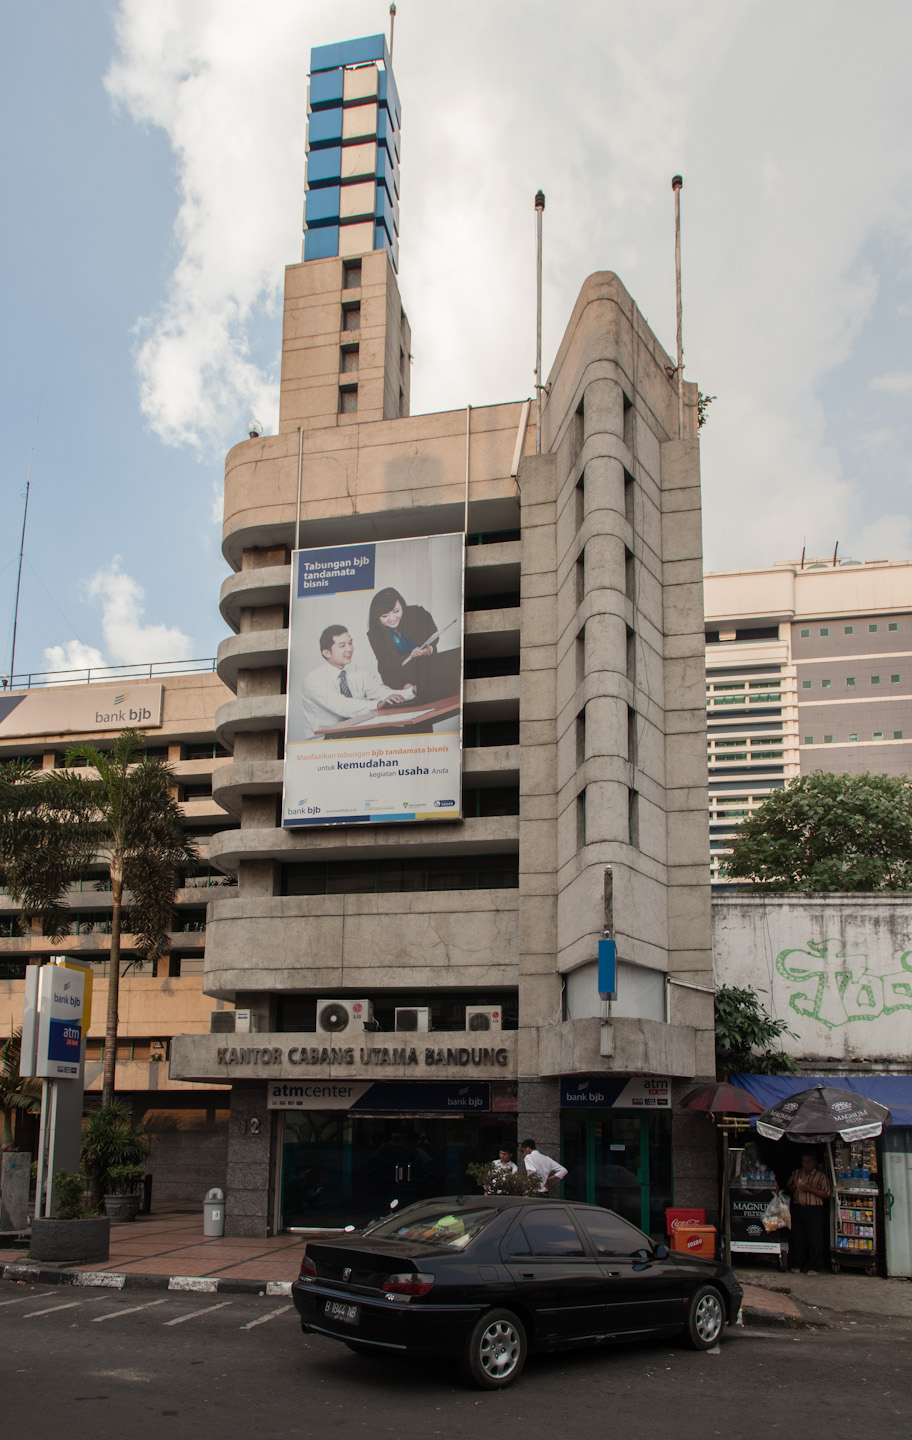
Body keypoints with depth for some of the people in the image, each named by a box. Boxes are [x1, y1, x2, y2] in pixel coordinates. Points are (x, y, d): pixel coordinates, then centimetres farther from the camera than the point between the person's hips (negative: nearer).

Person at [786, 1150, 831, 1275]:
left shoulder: (821, 1176, 4)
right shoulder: (795, 1173, 17)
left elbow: (826, 1194, -4)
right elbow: (788, 1188, 23)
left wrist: (810, 1188, -12)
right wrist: (794, 1187, 0)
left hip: (814, 1209, -3)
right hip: (797, 1207, 3)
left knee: (814, 1238, -4)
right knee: (797, 1237, 4)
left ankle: (813, 1267, 3)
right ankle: (796, 1264, 14)